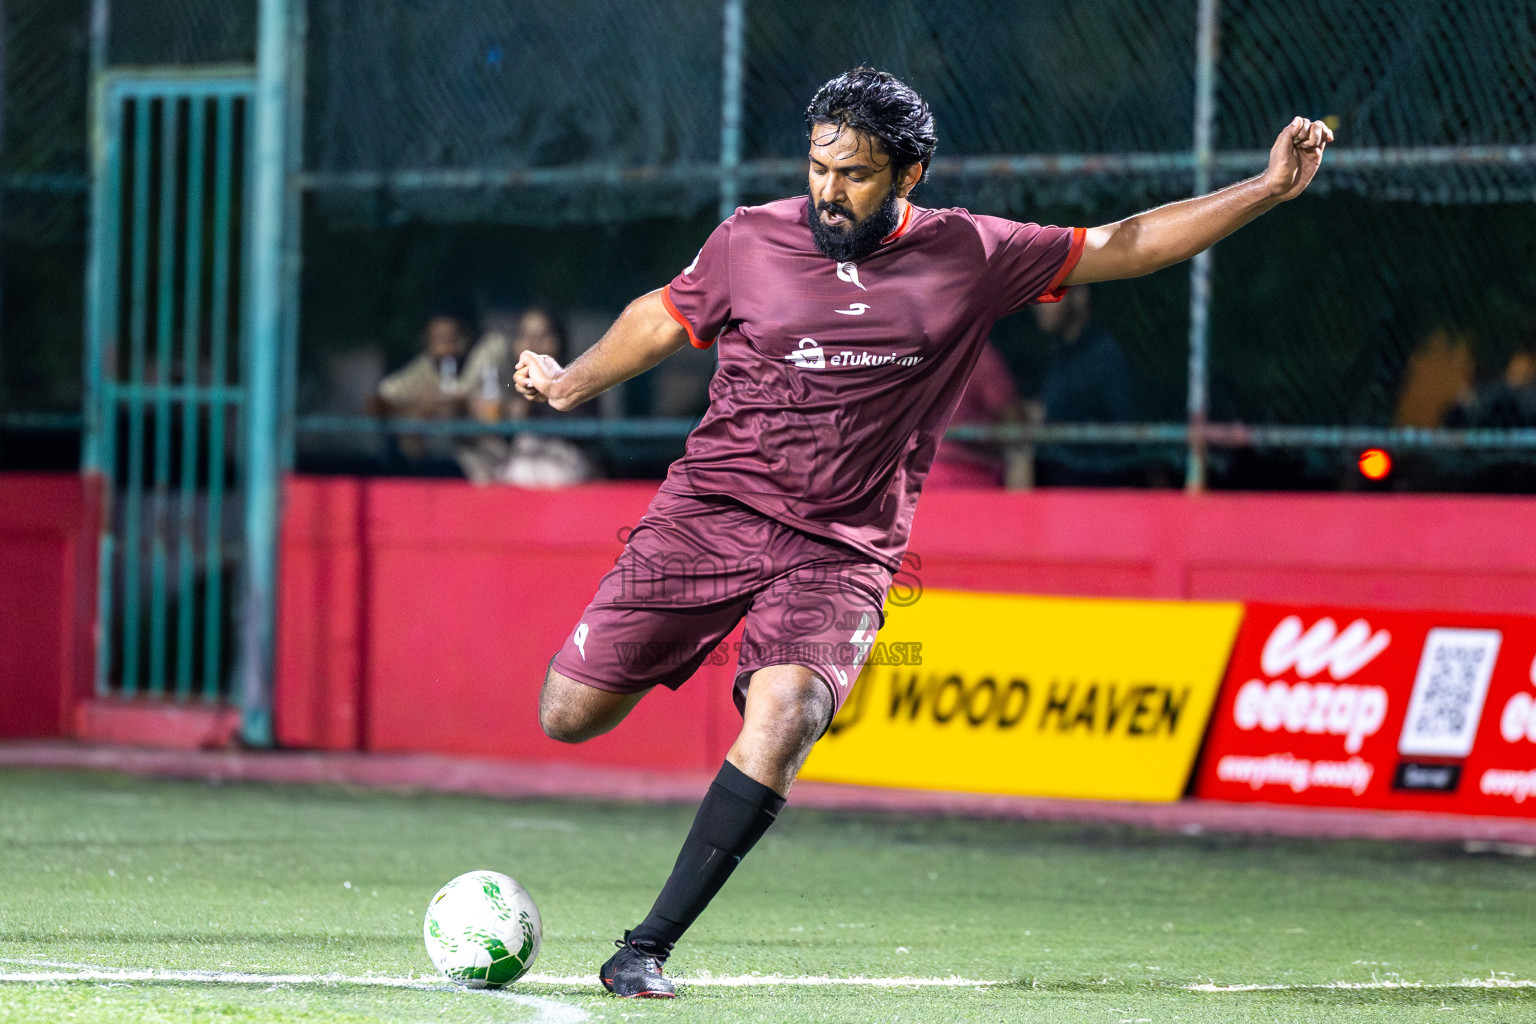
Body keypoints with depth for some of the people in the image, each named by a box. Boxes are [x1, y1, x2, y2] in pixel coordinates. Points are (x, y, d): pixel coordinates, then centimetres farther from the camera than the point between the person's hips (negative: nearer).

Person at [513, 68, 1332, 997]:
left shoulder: (967, 257, 0)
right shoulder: (752, 242, -1)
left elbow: (1125, 246, 6)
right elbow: (665, 320, 19)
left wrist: (1268, 190, 0)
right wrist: (572, 384, 25)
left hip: (842, 552, -1)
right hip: (712, 510, 1)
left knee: (783, 722, -27)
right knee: (571, 714, -4)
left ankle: (645, 951, -20)